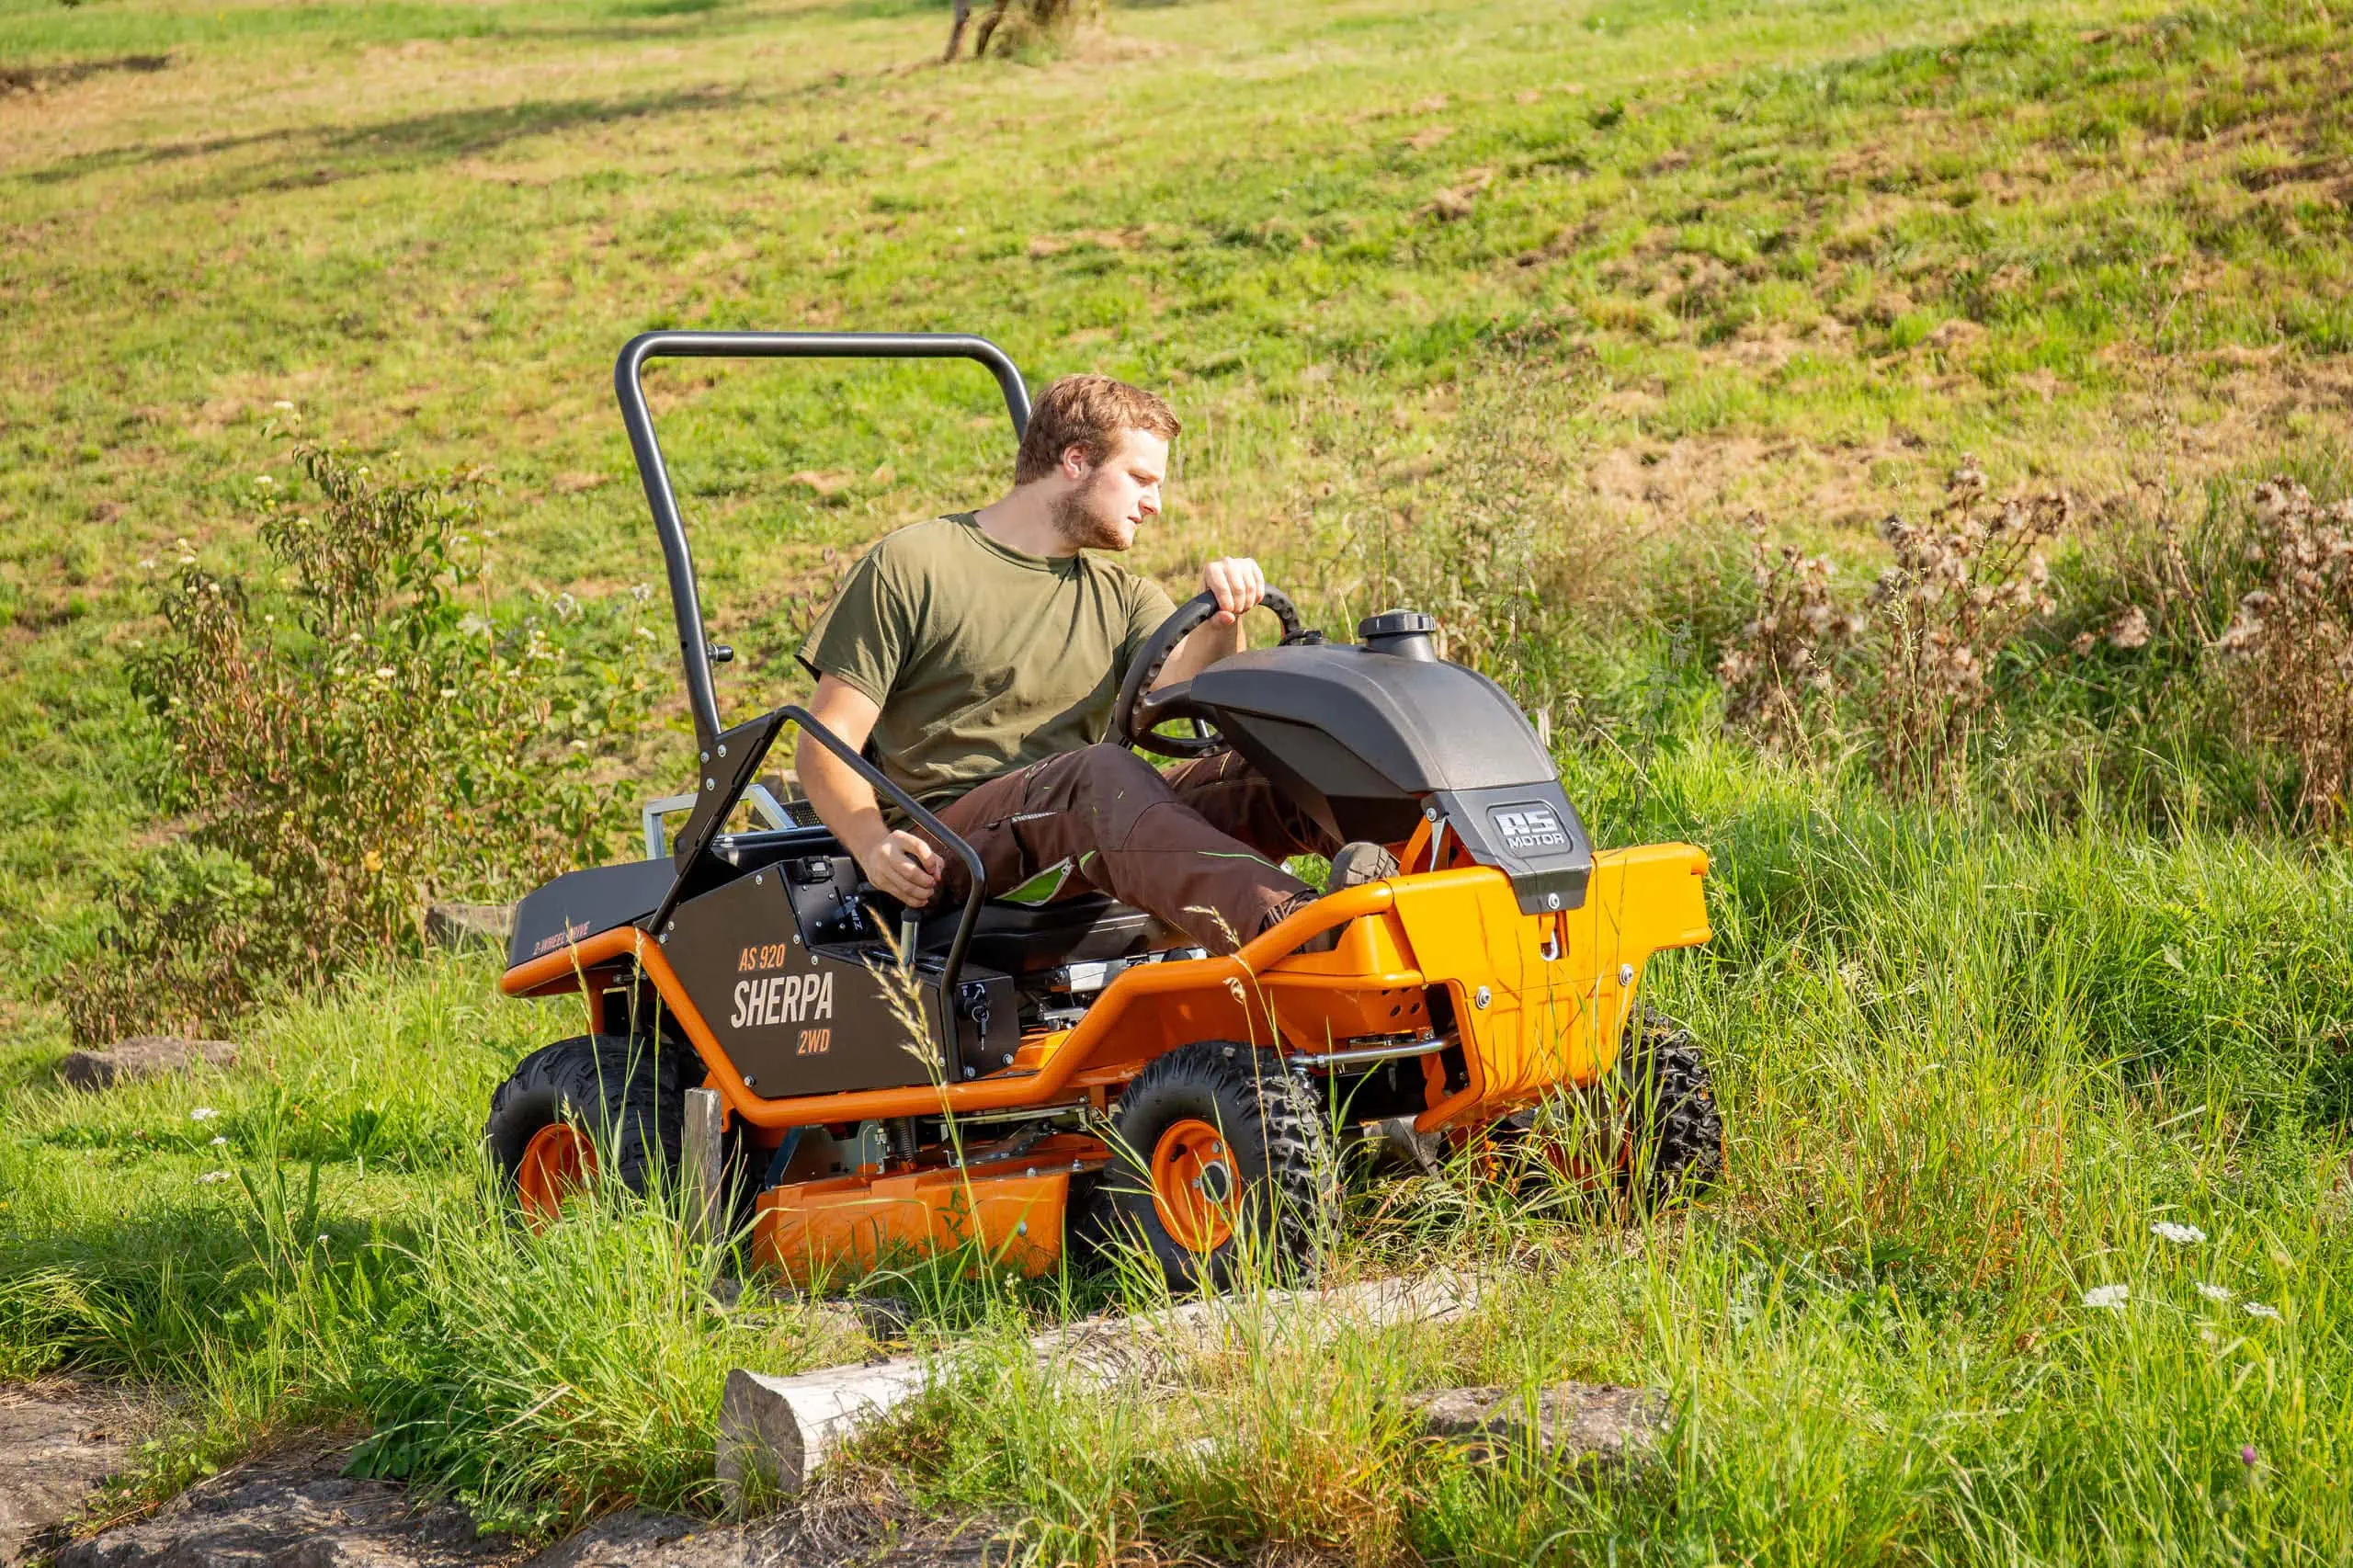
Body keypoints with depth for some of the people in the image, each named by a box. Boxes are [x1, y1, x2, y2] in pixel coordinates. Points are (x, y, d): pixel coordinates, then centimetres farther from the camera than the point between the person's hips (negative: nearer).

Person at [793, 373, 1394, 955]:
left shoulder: (1121, 595, 22)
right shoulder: (910, 565, 6)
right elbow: (826, 744, 1)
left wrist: (1222, 623, -21)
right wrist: (874, 847, -18)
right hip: (953, 834, -5)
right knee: (1102, 772, -37)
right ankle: (1289, 923, -62)